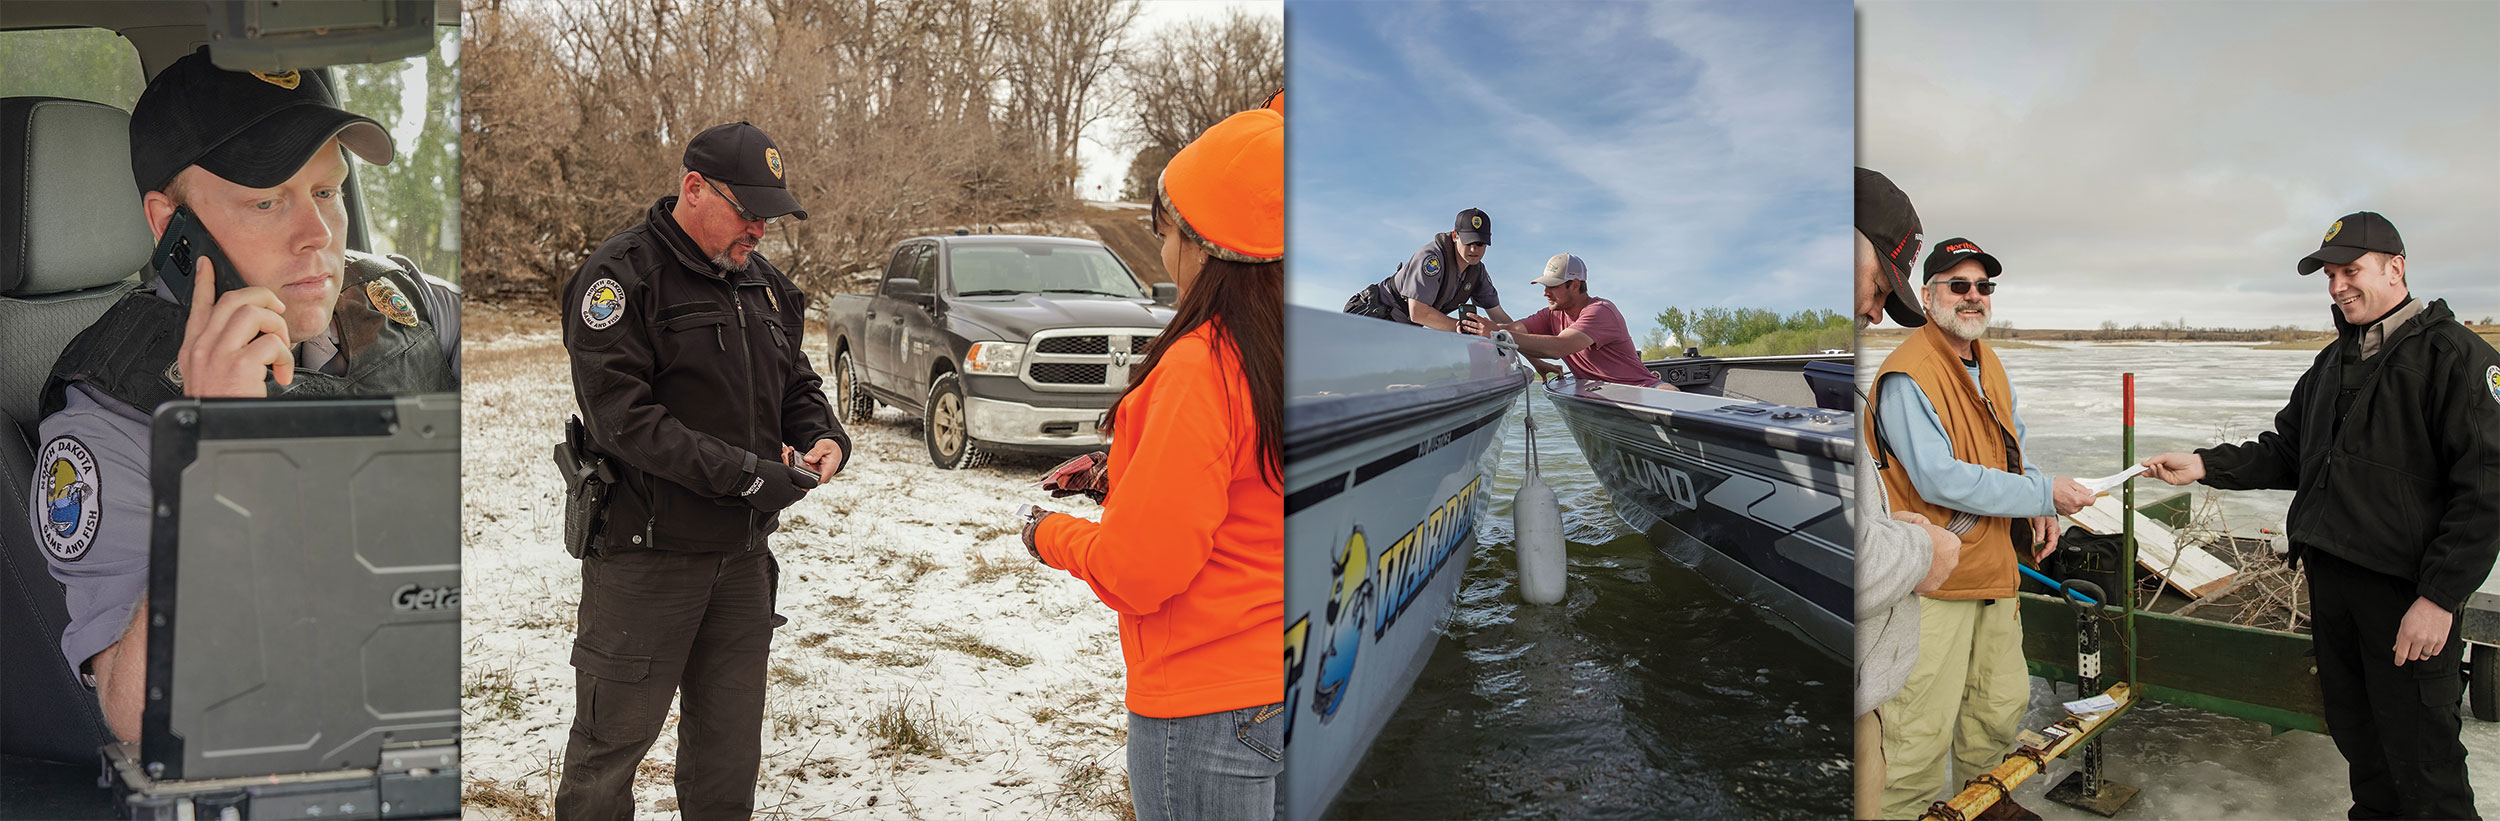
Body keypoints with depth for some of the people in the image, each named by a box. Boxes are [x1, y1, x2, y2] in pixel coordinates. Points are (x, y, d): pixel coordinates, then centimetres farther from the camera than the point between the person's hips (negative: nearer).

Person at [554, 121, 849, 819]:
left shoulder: (764, 284, 11)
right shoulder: (622, 276, -12)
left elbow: (796, 385, 20)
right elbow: (620, 415, -21)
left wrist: (824, 437, -3)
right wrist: (744, 474, -24)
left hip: (744, 553, 7)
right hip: (646, 552, -6)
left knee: (730, 749, 15)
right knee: (613, 736, 4)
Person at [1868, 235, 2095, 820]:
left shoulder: (1989, 365, 12)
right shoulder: (1907, 376, -18)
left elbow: (2012, 448, 26)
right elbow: (1940, 481, -25)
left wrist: (2040, 509, 7)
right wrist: (2044, 493, -19)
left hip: (1991, 566, 9)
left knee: (2004, 699, 22)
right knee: (1923, 726, -7)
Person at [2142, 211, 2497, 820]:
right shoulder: (2333, 363, 16)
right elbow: (2285, 450, 21)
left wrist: (2440, 597, -19)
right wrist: (2203, 466, 4)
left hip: (2407, 589, -8)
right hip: (2329, 576, 8)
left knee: (2420, 757, -4)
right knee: (2357, 739, 17)